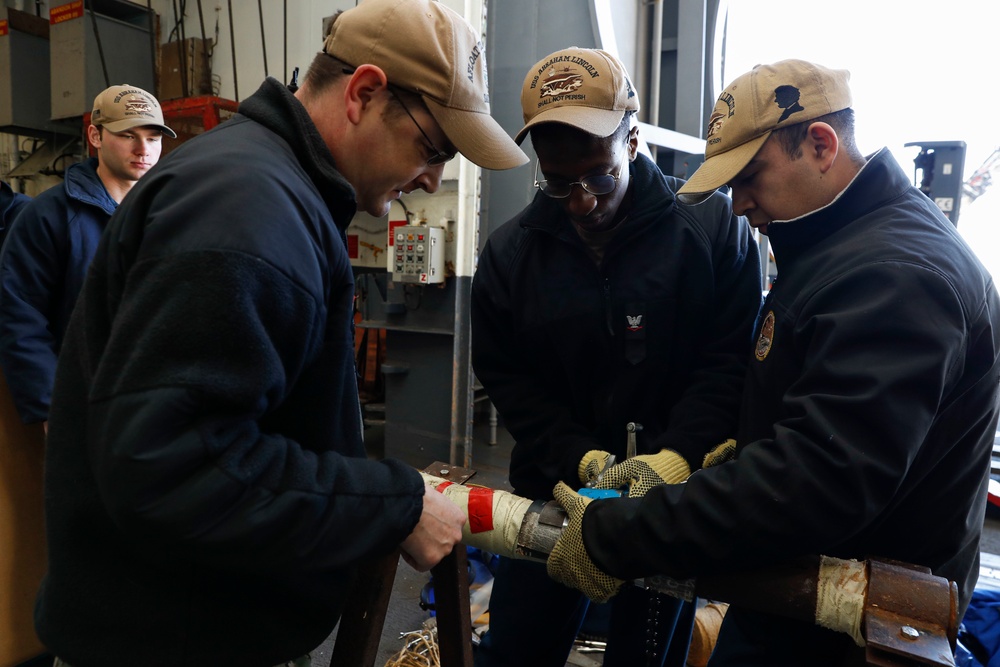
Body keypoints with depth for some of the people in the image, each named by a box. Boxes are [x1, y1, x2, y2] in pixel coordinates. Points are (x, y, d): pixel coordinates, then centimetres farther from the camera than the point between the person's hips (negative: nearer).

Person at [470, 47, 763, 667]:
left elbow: (730, 359, -9)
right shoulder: (509, 252, -3)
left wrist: (679, 457, -21)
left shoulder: (714, 226, -9)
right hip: (555, 486, 3)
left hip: (677, 495, -2)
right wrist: (581, 459, -13)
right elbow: (508, 380, -2)